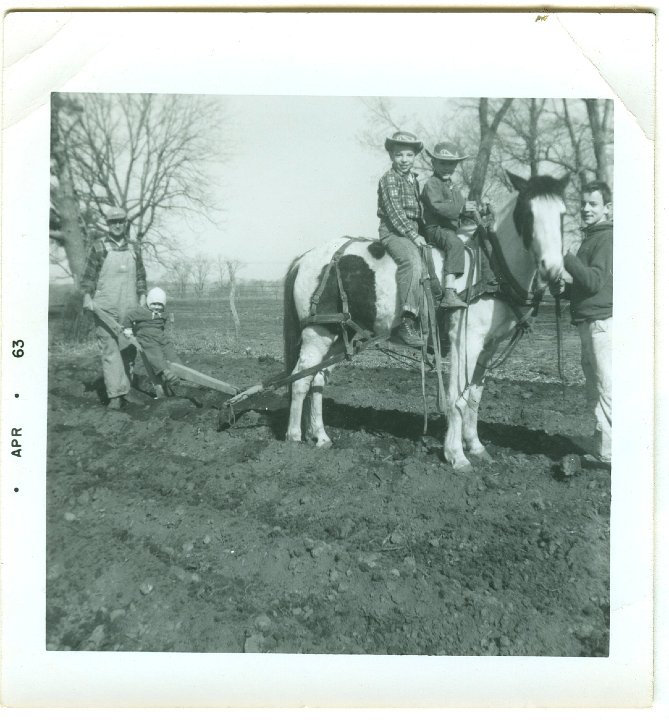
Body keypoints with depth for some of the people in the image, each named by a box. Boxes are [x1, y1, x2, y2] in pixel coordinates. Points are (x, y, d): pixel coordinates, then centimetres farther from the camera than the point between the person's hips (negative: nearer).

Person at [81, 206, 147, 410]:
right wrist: (87, 298, -7)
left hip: (130, 308, 4)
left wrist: (142, 299, 9)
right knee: (109, 349, -10)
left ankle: (124, 390, 12)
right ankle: (116, 394, -15)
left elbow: (141, 277, 19)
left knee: (128, 349, 4)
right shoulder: (98, 247, 5)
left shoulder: (133, 250, 16)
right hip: (104, 307, -4)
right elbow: (88, 276, 4)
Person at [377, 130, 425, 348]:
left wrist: (419, 232, 13)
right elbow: (394, 212, -14)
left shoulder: (413, 179, 20)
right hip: (393, 231, -9)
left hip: (412, 231, 9)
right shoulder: (389, 178, -5)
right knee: (412, 261, -32)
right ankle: (407, 323, -38)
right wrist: (413, 235, -18)